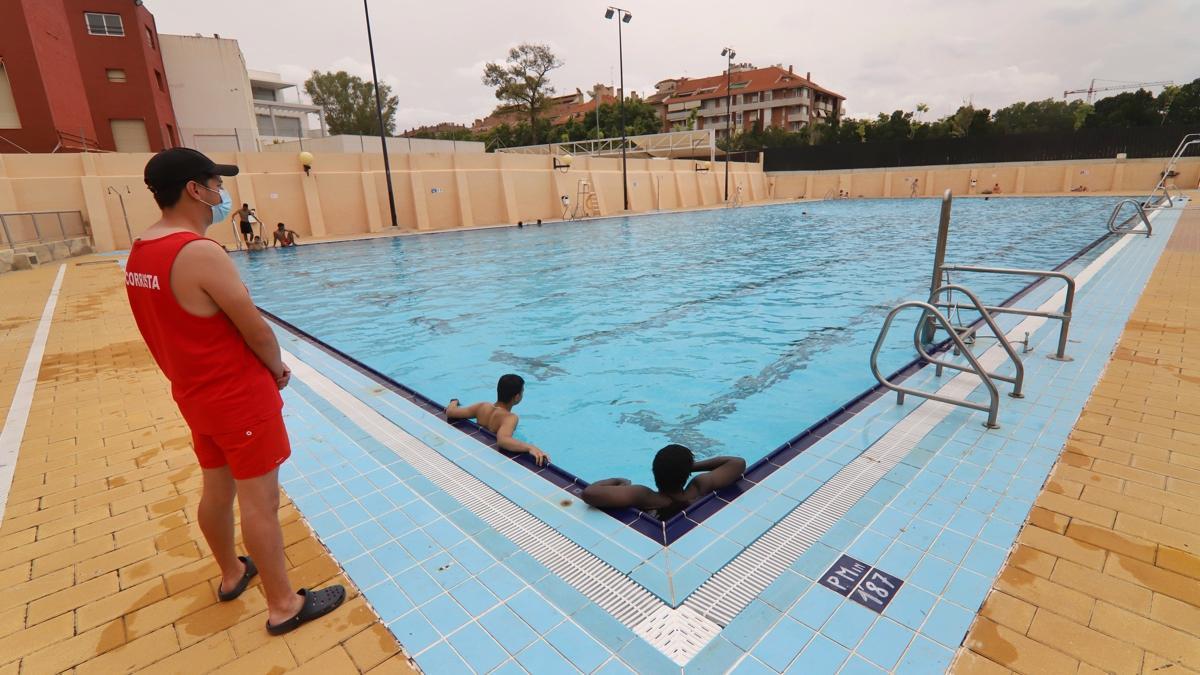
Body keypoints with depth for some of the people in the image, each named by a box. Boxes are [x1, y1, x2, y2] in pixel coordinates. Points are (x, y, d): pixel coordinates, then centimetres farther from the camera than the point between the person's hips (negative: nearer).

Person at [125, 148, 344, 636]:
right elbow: (256, 330, -20)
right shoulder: (201, 253, -23)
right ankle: (283, 605, 16)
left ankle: (232, 574, 43)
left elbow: (182, 328, 12)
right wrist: (278, 368, -1)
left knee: (216, 489, 22)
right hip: (238, 397, -9)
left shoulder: (140, 253, 5)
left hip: (195, 394, 9)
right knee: (260, 500, 2)